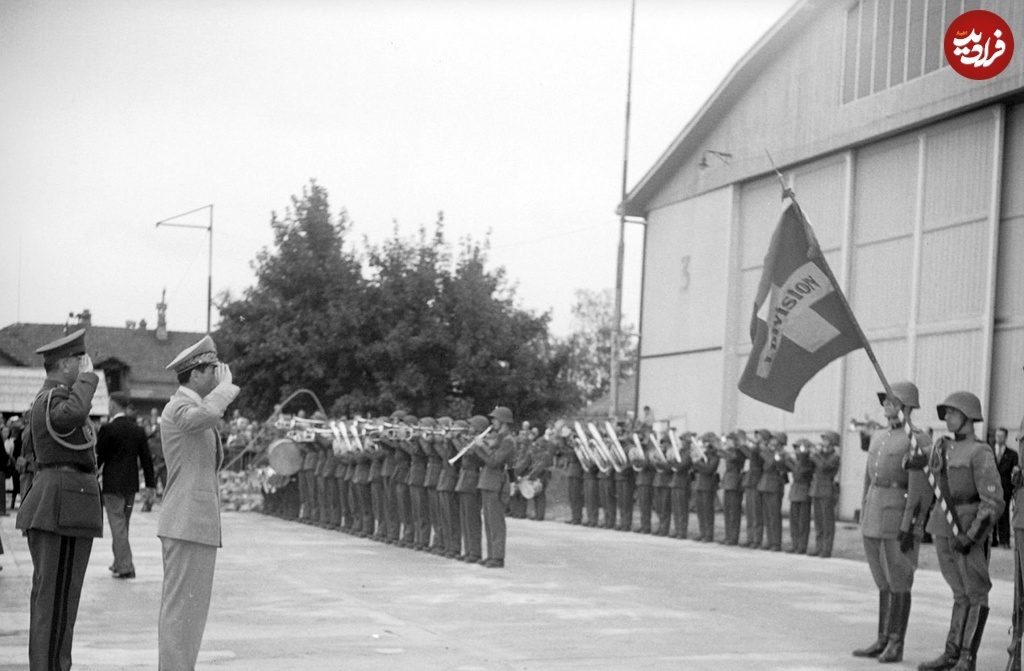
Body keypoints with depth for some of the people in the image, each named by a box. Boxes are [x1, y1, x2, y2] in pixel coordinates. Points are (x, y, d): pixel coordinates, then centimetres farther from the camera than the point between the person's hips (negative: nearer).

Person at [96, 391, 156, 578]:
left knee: (117, 524, -3)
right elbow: (146, 458, 5)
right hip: (131, 484, 6)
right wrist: (150, 484, 9)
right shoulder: (138, 430, 4)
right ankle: (119, 562, 27)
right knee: (123, 524, 17)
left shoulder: (108, 429, -11)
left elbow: (98, 457, -8)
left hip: (113, 484, -6)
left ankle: (126, 566, -7)